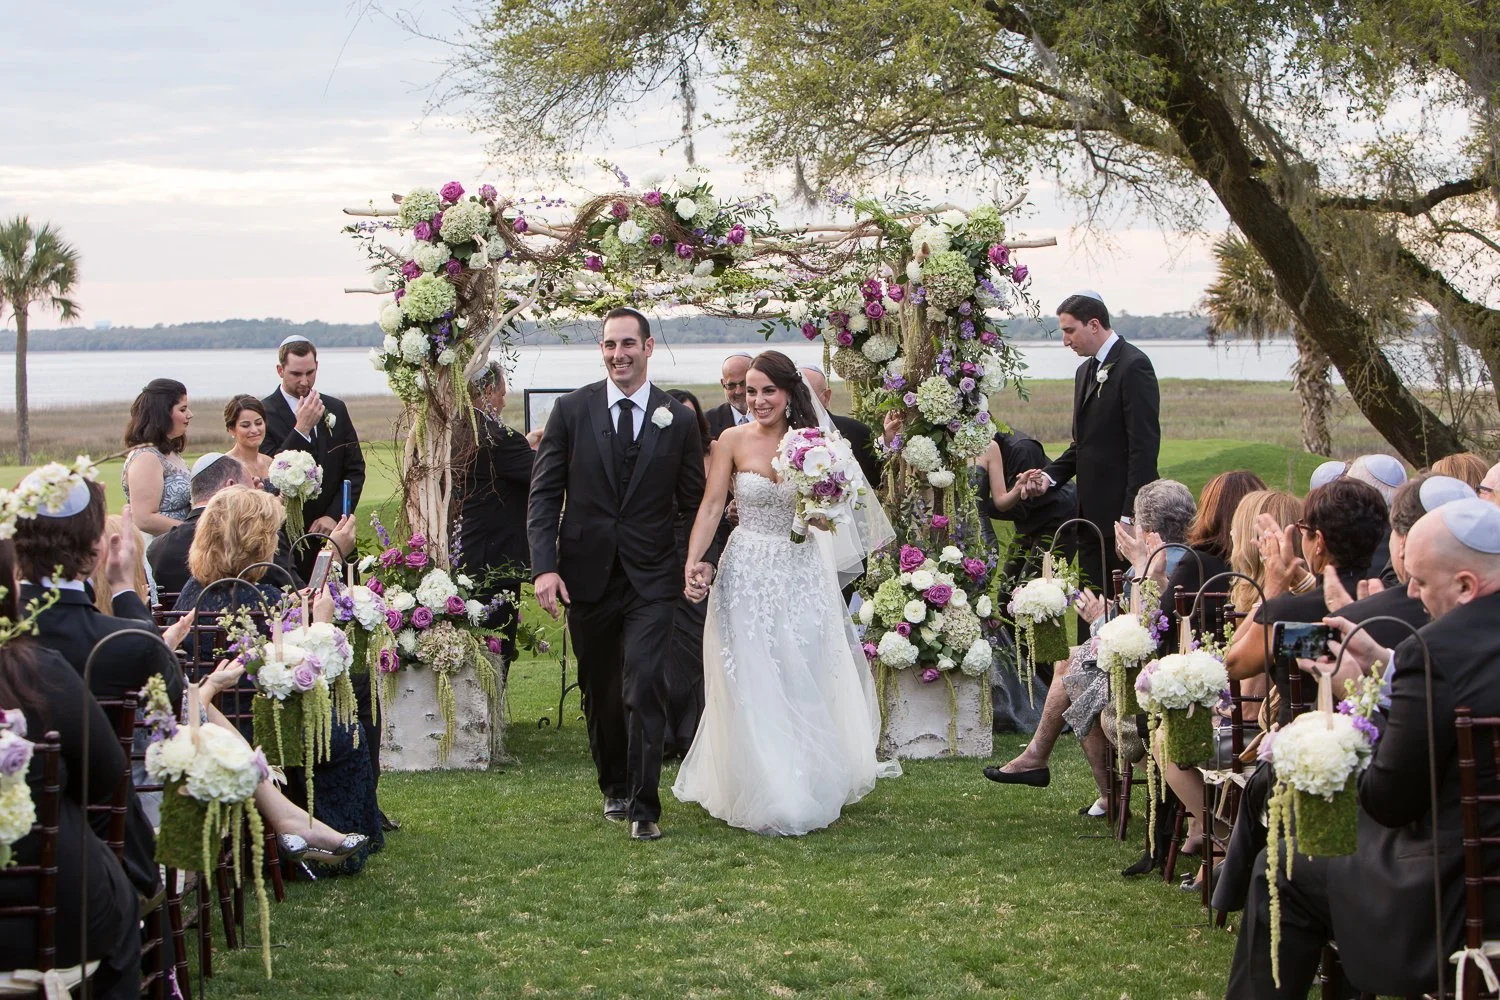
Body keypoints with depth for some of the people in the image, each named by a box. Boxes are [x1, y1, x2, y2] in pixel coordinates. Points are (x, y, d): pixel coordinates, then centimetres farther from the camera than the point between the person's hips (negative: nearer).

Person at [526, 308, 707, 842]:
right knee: (599, 691, 14)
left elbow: (693, 499, 7)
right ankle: (615, 787, 33)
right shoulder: (571, 410, 1)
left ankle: (643, 807, -3)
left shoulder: (679, 420, 1)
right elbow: (544, 493, -1)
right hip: (586, 573, 2)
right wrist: (544, 566, -10)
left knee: (644, 689, -11)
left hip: (650, 579, -2)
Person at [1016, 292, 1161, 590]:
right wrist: (1050, 475, 5)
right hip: (1091, 510, 9)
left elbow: (1144, 445, -17)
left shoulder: (1133, 366, -11)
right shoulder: (1086, 371, 18)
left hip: (1122, 509, -9)